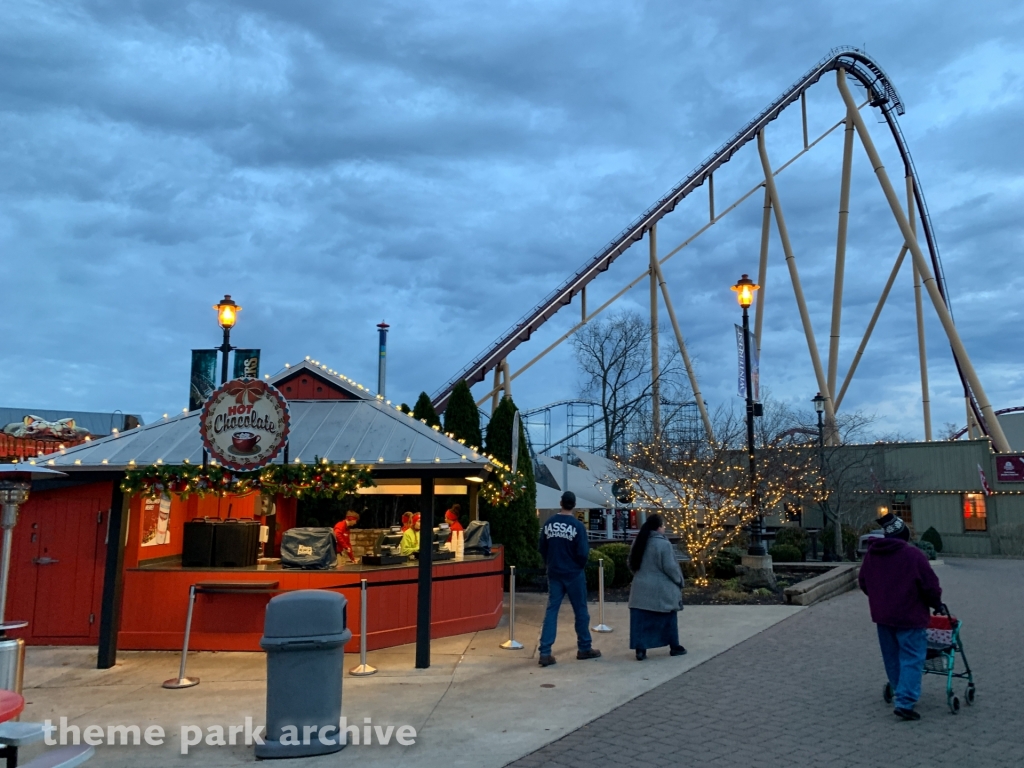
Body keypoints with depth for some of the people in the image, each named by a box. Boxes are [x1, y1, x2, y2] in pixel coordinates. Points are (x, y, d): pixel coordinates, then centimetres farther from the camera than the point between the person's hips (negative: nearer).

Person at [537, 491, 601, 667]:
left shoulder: (548, 524, 0)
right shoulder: (577, 525, -14)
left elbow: (542, 549, 6)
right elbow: (583, 552, -15)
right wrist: (580, 565, 6)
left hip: (554, 574, 4)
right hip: (573, 574, -4)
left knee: (551, 611, 5)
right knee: (581, 611, 11)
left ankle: (545, 653, -1)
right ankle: (584, 649, 23)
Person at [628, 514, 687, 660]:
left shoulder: (638, 543, 5)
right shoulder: (663, 544, -16)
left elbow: (632, 565, 14)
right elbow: (670, 567, -14)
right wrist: (679, 580, 1)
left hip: (641, 587, 5)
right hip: (661, 589, -5)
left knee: (641, 619, 5)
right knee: (669, 619, 11)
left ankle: (640, 649, 0)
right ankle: (674, 647, 22)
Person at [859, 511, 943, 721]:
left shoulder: (871, 553, 2)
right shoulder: (913, 555, -17)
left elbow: (863, 583, 11)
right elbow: (930, 586, -12)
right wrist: (937, 604, 7)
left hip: (882, 615, 6)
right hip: (909, 616, -6)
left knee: (892, 658, 18)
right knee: (912, 659, -1)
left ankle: (901, 694, 30)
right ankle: (905, 702, -9)